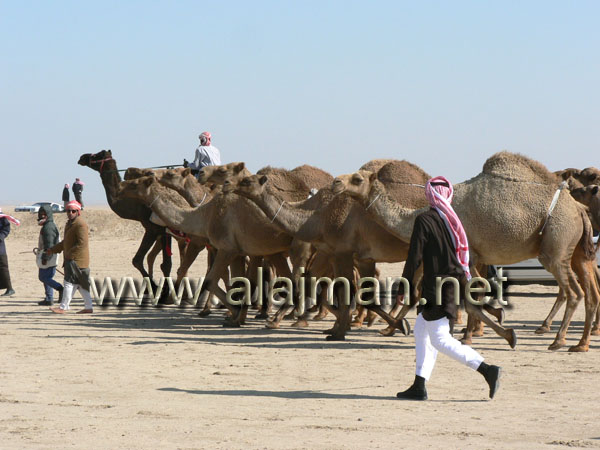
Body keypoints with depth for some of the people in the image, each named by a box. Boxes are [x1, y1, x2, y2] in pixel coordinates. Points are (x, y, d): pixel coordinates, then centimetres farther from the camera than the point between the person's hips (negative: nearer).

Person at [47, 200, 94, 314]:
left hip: (77, 259, -10)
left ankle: (63, 307, -10)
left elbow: (82, 243, -22)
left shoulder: (80, 224, -14)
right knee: (80, 284, 11)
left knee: (69, 282, -10)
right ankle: (89, 307, 14)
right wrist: (53, 250, 24)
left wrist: (70, 254, -21)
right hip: (71, 259, 10)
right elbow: (66, 242, 28)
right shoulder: (70, 223, 18)